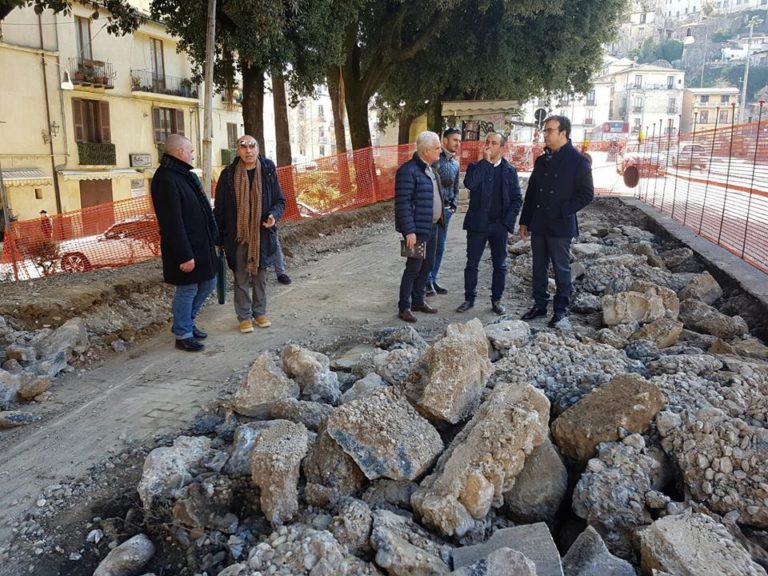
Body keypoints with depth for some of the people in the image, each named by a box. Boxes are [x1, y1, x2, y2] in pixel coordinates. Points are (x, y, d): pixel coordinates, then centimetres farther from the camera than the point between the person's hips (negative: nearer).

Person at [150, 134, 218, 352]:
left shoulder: (186, 175, 12)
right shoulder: (166, 179, -19)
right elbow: (172, 223, -24)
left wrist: (212, 238, 15)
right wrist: (184, 255, -24)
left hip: (202, 244, 10)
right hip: (186, 247, -10)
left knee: (208, 283, 18)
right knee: (187, 290, 3)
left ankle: (186, 323, 35)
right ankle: (183, 335, 20)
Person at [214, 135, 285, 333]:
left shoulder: (268, 171, -2)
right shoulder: (228, 174, -4)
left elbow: (280, 200, 5)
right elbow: (219, 208, -1)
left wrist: (274, 214, -17)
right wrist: (218, 236, -3)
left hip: (262, 234, 1)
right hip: (238, 236, -1)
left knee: (260, 276, 13)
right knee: (241, 278, 7)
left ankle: (259, 312, 28)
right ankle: (244, 316, 21)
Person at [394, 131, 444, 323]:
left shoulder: (429, 169, 12)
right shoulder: (408, 171, -17)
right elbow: (402, 203, -20)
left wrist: (439, 221, 16)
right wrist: (409, 231, -23)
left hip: (432, 227, 9)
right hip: (417, 229, -9)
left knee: (427, 265, 14)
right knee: (413, 267, -3)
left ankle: (418, 301, 27)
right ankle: (404, 307, 8)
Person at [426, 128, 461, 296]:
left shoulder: (455, 163, 14)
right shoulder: (435, 159, -10)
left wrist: (454, 205, 10)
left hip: (447, 210, 7)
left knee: (440, 247, 11)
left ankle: (433, 280, 19)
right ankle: (427, 281, 2)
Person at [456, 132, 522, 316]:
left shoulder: (509, 170, 4)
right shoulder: (476, 166, 2)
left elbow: (517, 199, 4)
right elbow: (469, 184, -20)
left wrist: (507, 221, -7)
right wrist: (485, 161, -16)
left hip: (499, 226, 1)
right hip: (477, 224, 0)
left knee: (500, 266, 8)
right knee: (472, 264, 6)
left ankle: (496, 300, 20)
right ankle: (469, 298, 19)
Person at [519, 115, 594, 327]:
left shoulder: (578, 160, -7)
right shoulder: (542, 160, 11)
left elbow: (586, 194, -9)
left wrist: (563, 211, -15)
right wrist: (525, 221, 10)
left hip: (560, 226, -6)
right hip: (538, 224, 6)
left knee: (561, 269, 5)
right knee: (539, 267, 12)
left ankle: (561, 308, 17)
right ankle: (540, 304, 25)